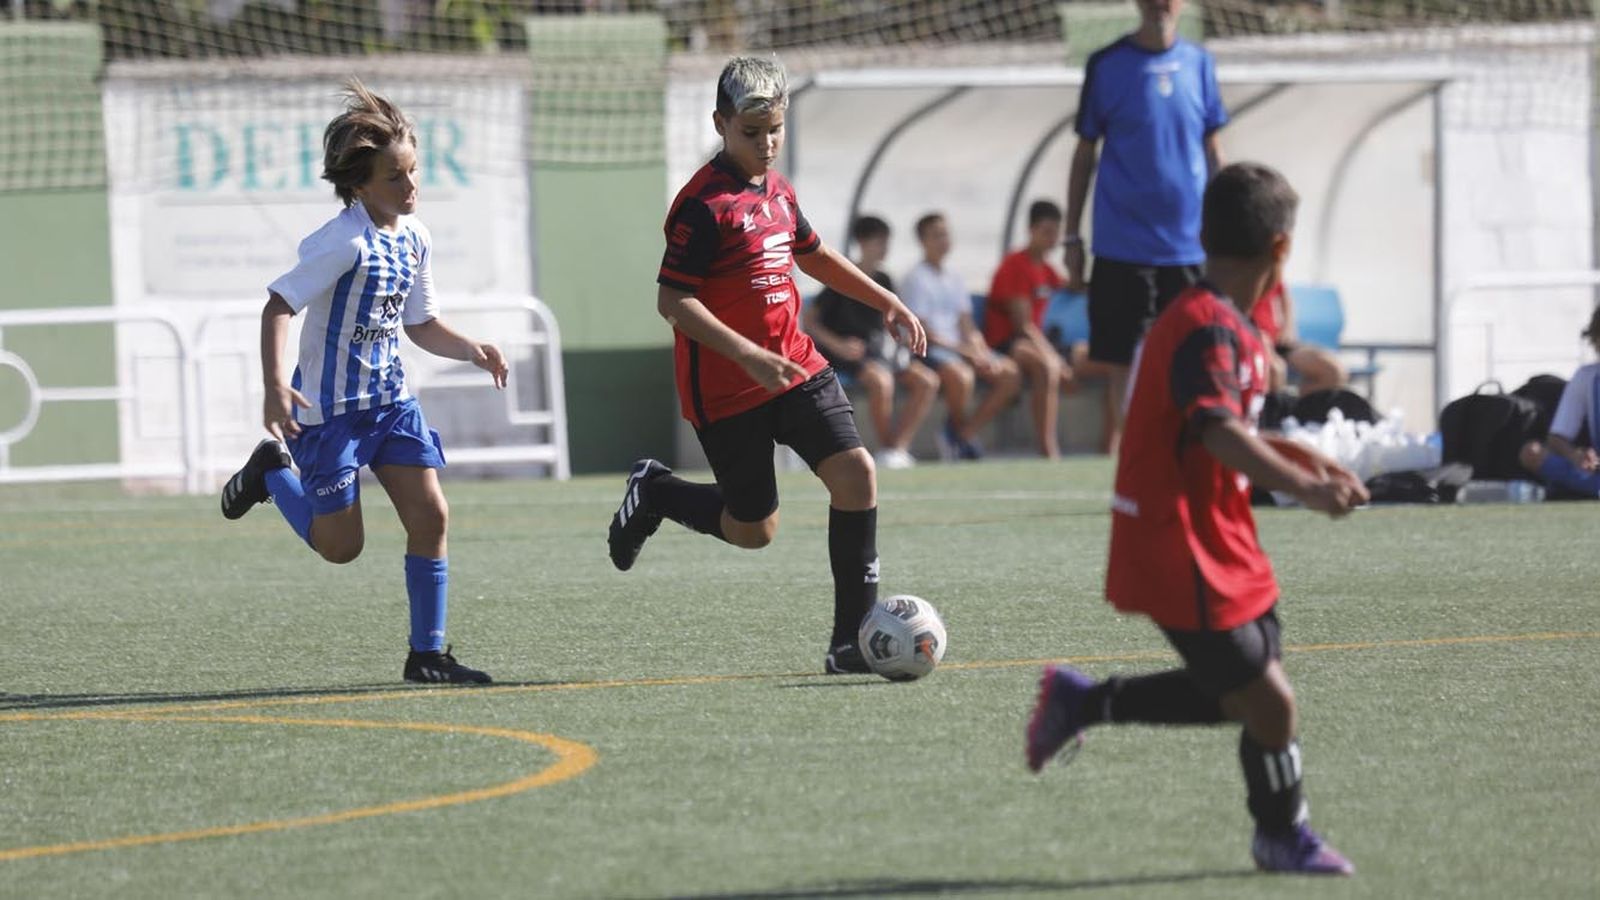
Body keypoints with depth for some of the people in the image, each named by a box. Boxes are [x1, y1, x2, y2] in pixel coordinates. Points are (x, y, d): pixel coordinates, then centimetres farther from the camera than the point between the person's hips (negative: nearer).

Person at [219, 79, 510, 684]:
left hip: (390, 400, 7)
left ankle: (427, 654, 2)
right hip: (329, 408, -7)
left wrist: (471, 350, -1)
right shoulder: (344, 242, -20)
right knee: (341, 546, 3)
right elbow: (278, 306, -23)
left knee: (430, 516, -6)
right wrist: (275, 387, -35)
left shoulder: (414, 239, 5)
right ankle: (272, 471, 30)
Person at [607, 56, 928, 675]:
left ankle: (852, 639, -4)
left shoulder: (777, 189, 10)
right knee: (754, 529, 2)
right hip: (727, 390, -7)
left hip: (795, 366, 7)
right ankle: (654, 493, 32)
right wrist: (747, 356, -28)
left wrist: (886, 303, 21)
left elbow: (814, 255, 28)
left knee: (856, 474, -10)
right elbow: (671, 300, -20)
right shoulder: (705, 204, -16)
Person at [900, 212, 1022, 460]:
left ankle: (965, 432, -8)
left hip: (961, 347, 8)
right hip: (929, 351, -8)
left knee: (1010, 374, -11)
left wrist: (981, 353, -5)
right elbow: (924, 331, -11)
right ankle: (958, 429, -9)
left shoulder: (953, 278, 19)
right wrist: (965, 352, -16)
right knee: (961, 375, -38)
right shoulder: (916, 278, -4)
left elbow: (967, 327, 16)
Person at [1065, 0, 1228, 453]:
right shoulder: (1107, 65, 1)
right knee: (1119, 364, -1)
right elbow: (1085, 153, 6)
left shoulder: (1198, 64, 7)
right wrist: (1072, 237, 4)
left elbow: (1211, 150, 14)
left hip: (1187, 244, 2)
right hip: (1121, 245, -2)